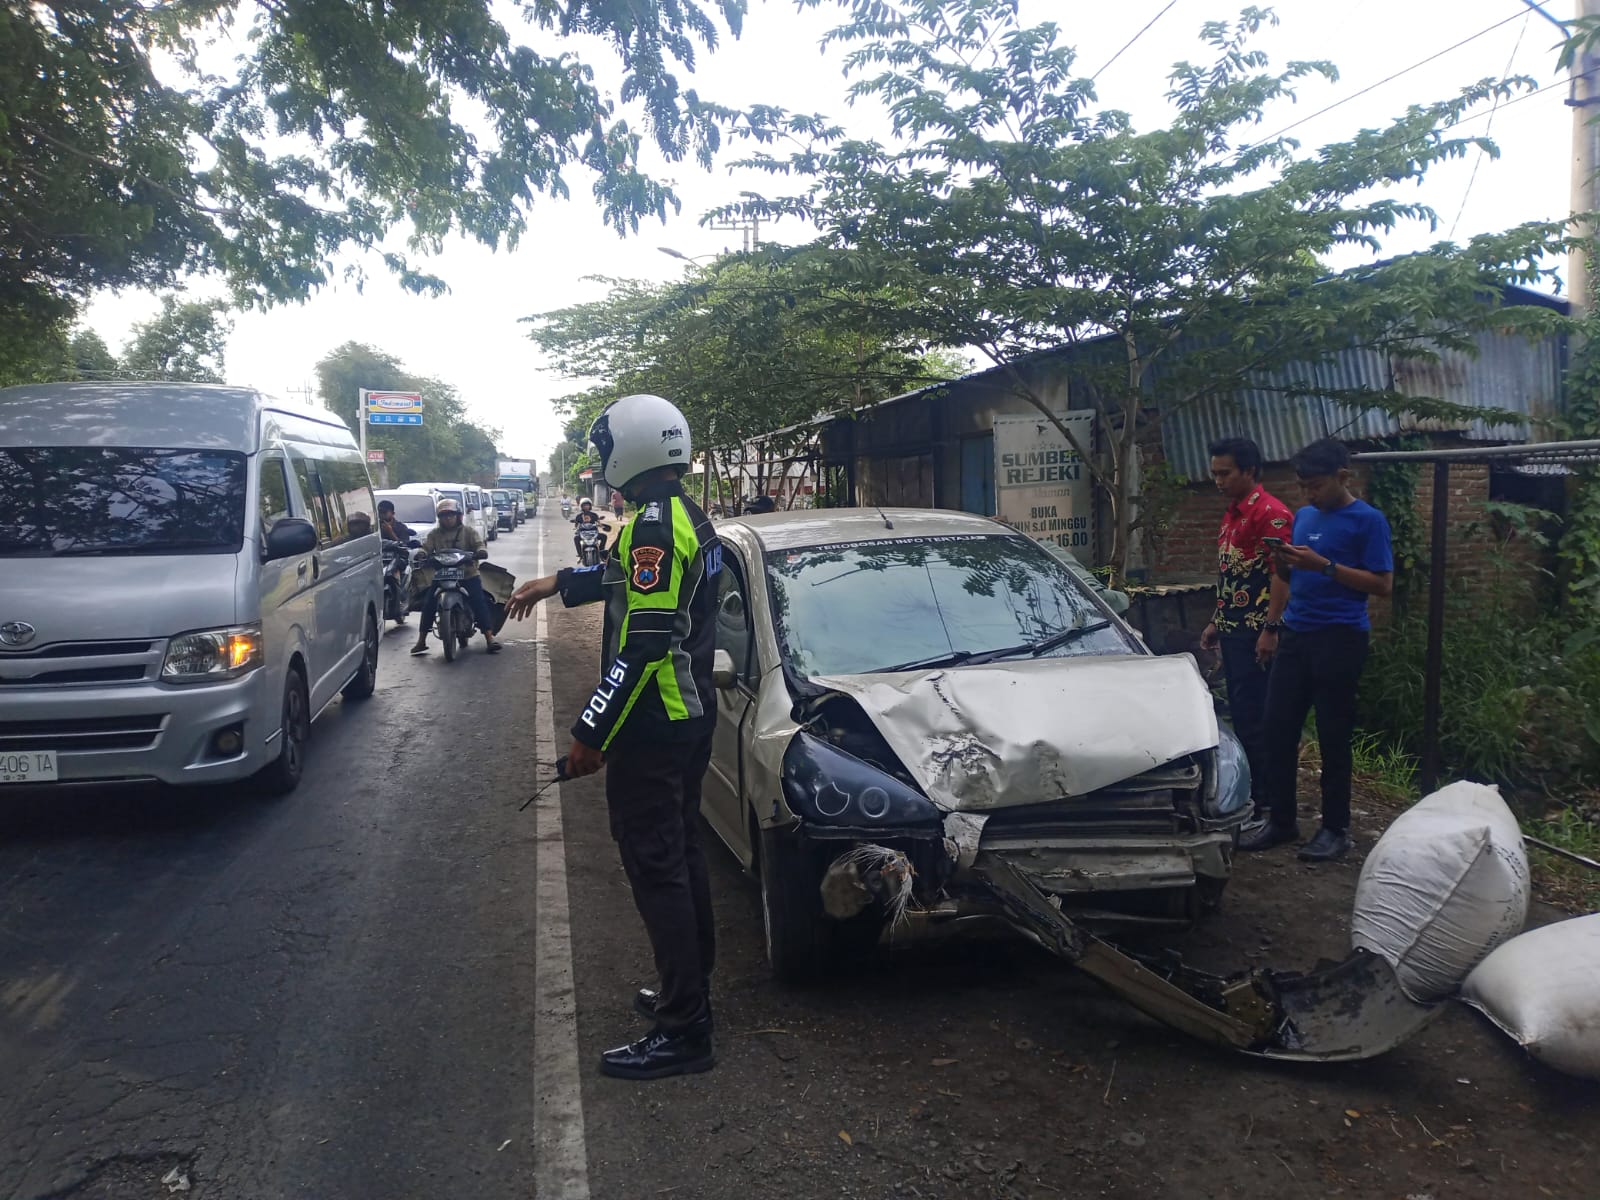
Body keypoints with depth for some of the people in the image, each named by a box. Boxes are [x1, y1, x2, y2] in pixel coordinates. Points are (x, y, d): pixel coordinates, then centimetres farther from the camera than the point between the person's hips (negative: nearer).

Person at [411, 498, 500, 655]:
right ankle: (421, 641, -2)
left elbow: (480, 545, -6)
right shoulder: (434, 534, 11)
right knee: (428, 605, -10)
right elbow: (425, 547, 2)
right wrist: (421, 554, -22)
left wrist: (480, 552, -30)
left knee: (480, 603, -16)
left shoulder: (468, 531, 5)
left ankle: (489, 639, -16)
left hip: (468, 575, -2)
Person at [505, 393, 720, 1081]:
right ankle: (689, 992, 32)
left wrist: (591, 733, -20)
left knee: (656, 869, -5)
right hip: (692, 717, 10)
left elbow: (643, 645, -24)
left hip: (652, 728, -10)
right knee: (681, 857, 19)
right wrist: (557, 583, 40)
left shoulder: (654, 525, -19)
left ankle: (682, 1032, 1)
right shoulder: (689, 519, 12)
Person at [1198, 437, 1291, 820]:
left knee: (1253, 716, -5)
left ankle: (1260, 800, 2)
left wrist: (1271, 628, -22)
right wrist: (1217, 622, 21)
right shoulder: (1231, 514, 17)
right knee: (1239, 714, 13)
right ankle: (1243, 791, 20)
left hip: (1255, 631, -9)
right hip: (1232, 630, 9)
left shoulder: (1270, 513, -12)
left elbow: (1281, 574, -18)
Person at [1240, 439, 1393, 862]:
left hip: (1340, 638, -6)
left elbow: (1383, 584, -11)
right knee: (1278, 728, 5)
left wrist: (1324, 565, -19)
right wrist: (1283, 562, -2)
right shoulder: (1303, 516, 14)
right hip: (1295, 635, 6)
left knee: (1333, 736, 1)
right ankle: (1280, 820, 17)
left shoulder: (1367, 520, -5)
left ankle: (1336, 829, 13)